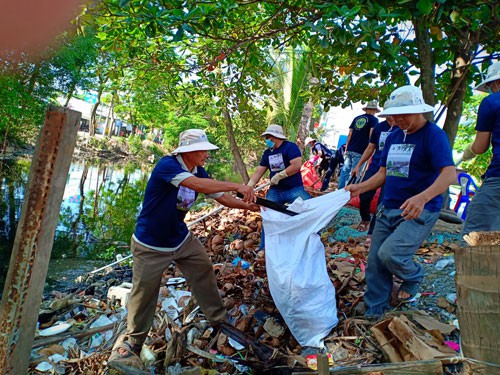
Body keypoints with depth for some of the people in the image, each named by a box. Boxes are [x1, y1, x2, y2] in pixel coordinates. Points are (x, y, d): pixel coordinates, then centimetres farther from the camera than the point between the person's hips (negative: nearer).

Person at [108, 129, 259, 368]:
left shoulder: (198, 171, -4)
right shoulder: (166, 165, -28)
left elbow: (221, 197, -2)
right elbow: (197, 185, -43)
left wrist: (247, 204, -15)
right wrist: (237, 186, -42)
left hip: (182, 238, 7)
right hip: (150, 245, -6)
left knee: (204, 272, 8)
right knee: (144, 292, 6)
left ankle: (219, 320, 28)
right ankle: (132, 340, 29)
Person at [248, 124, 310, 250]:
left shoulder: (290, 147, -11)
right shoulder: (267, 153, 10)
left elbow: (297, 165, -24)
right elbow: (258, 171, 7)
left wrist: (278, 176, -19)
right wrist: (248, 187, -5)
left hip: (294, 190, -6)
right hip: (275, 191, 6)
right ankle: (264, 247, 20)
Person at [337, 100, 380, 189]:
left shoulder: (356, 118, 16)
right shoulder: (374, 119, 2)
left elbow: (350, 134, 13)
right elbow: (371, 135, -9)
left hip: (349, 149, 5)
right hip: (360, 151, -5)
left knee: (345, 171, 9)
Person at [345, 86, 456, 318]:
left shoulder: (434, 134, -11)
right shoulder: (393, 137, 12)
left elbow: (449, 173, -23)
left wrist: (422, 198, -40)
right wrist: (359, 188, 0)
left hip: (418, 212, -7)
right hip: (388, 209, 7)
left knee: (390, 253, -23)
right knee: (375, 262, 4)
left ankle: (413, 279, 13)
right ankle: (373, 314, 21)